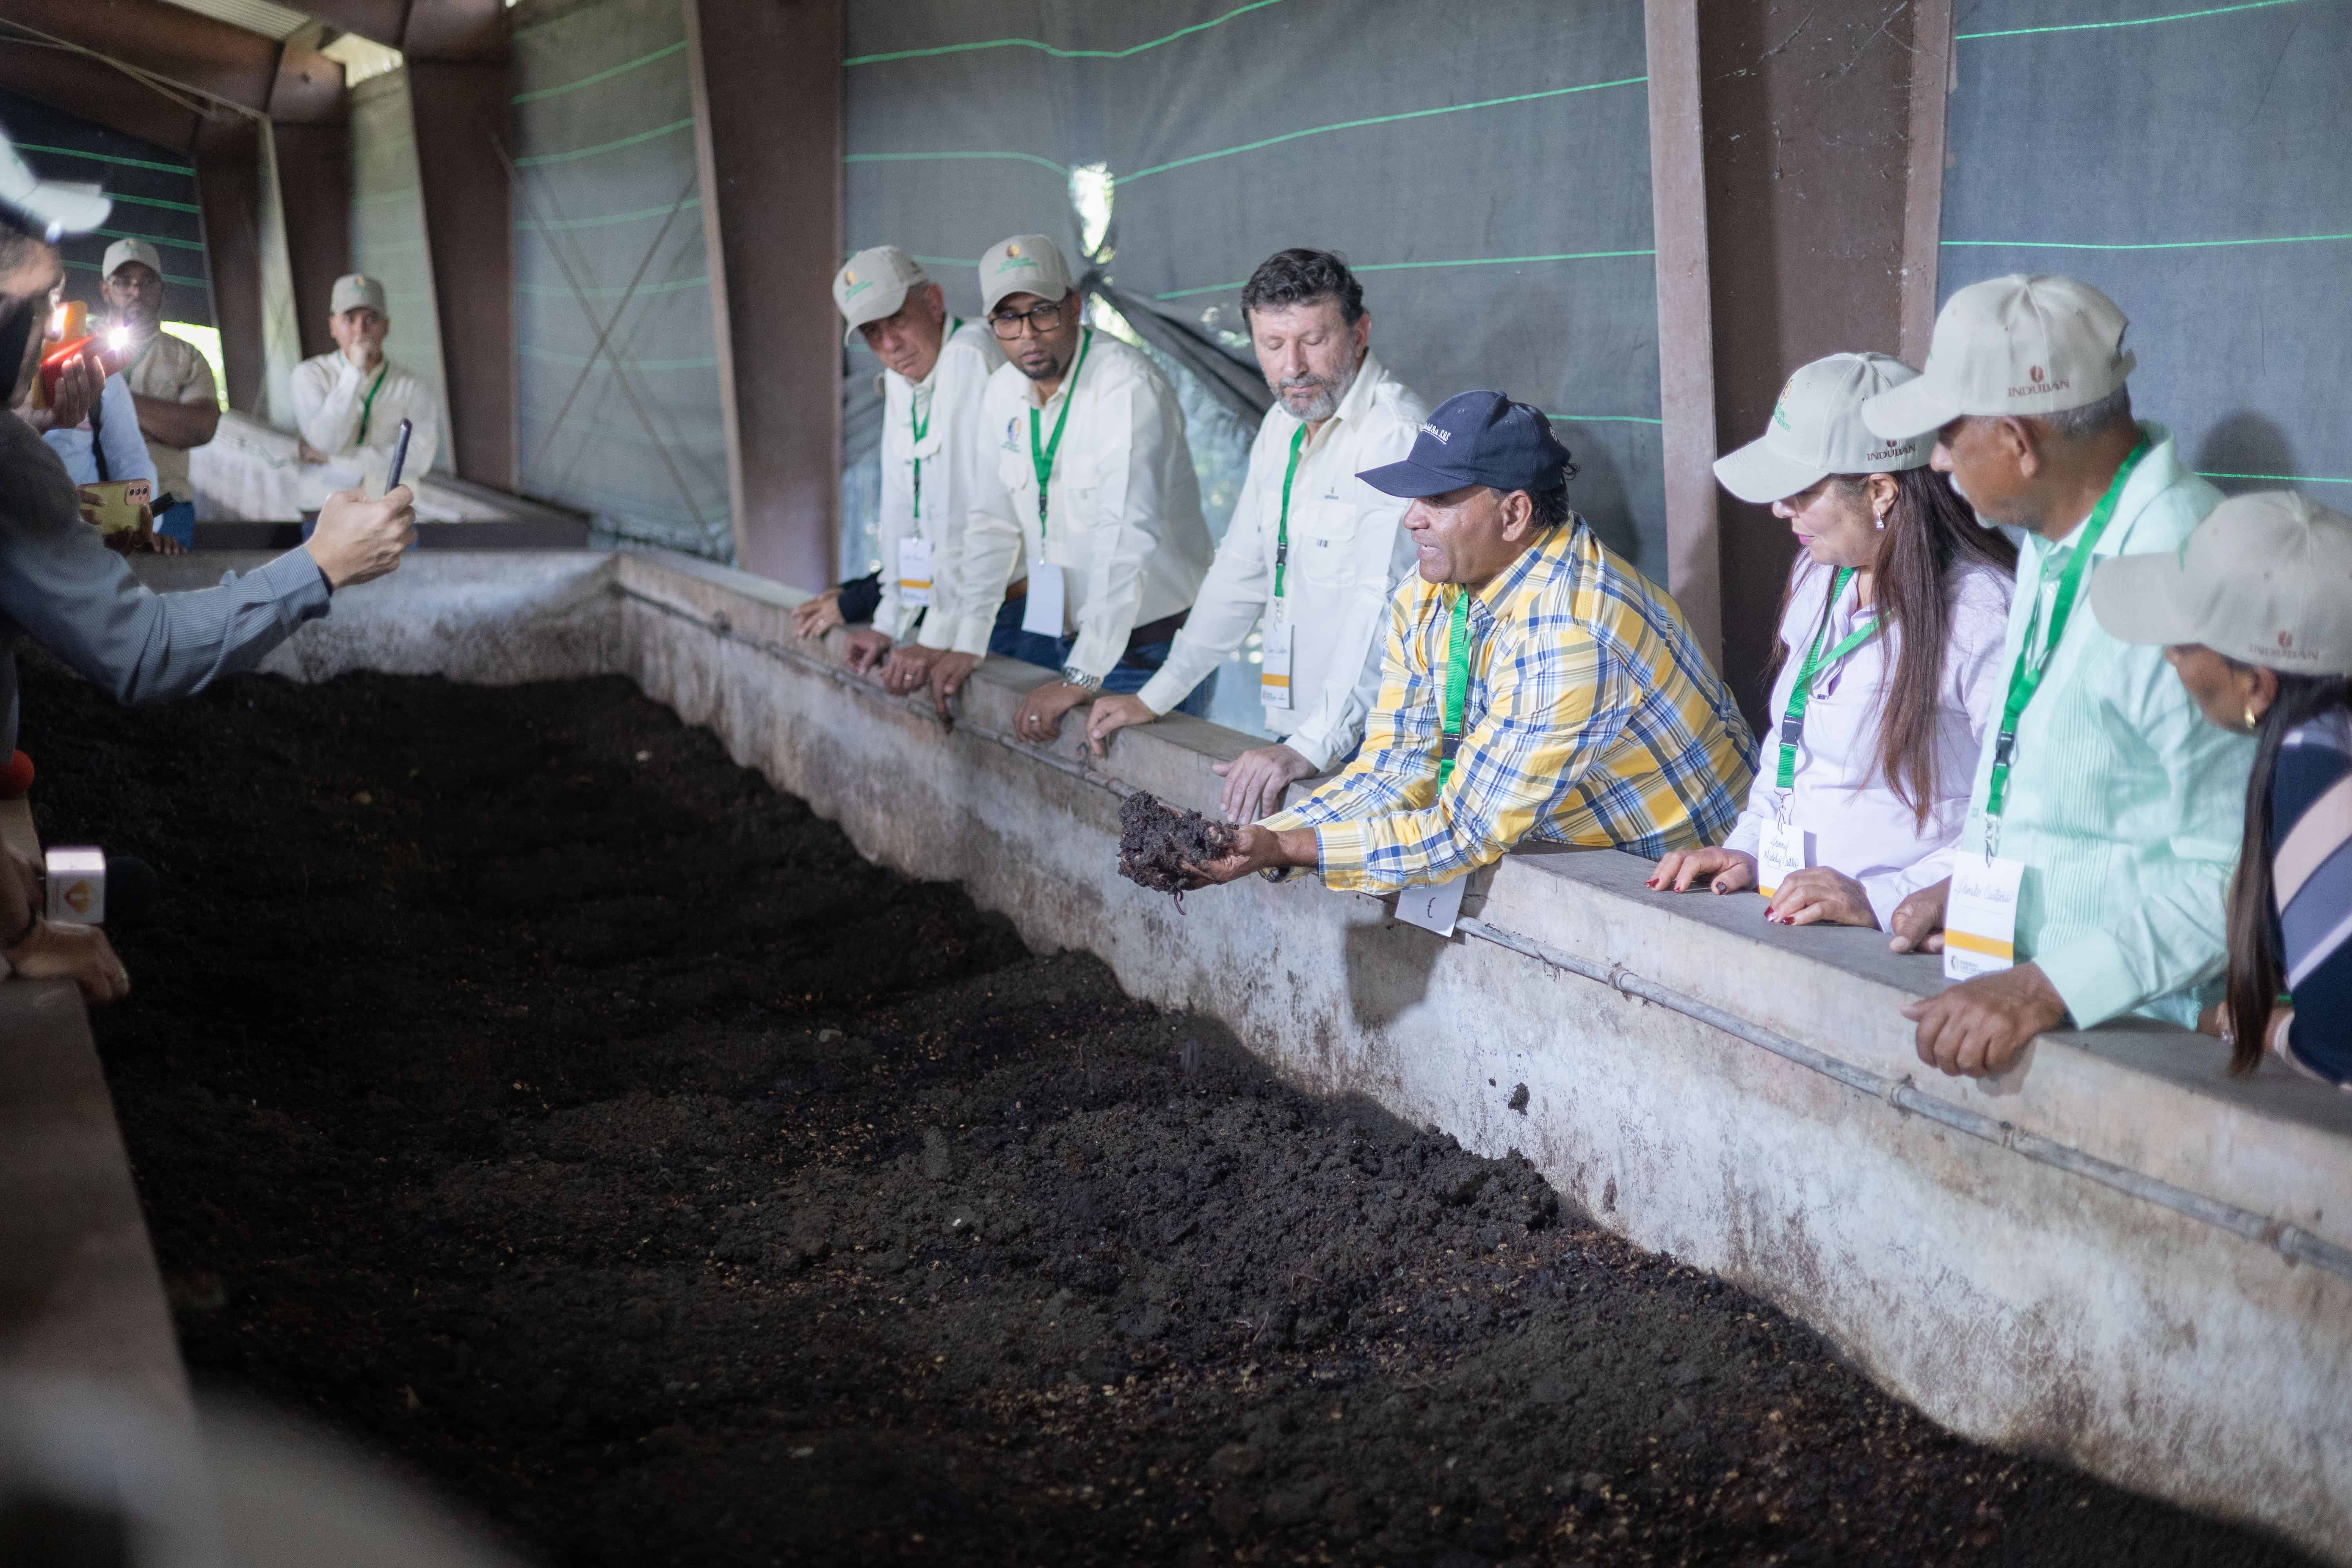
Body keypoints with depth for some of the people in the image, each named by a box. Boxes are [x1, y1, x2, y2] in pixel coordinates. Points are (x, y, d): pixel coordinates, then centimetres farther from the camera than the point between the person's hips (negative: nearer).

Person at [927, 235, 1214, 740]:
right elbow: (993, 522, 15)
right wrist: (968, 644, 10)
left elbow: (1128, 538, -29)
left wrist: (1082, 676, -33)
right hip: (1054, 627, 7)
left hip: (1145, 639, -7)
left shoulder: (1128, 386, -21)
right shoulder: (1003, 391, 5)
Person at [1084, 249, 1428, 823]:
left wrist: (1310, 746, -29)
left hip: (1369, 748, -7)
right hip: (1294, 731, 7)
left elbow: (1385, 612, -23)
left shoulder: (1399, 435, -14)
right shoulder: (1284, 424, 15)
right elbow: (1242, 571, 24)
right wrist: (1155, 697, 23)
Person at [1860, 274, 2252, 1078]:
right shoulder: (2052, 542, 11)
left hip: (2132, 1035, -8)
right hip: (2015, 986, 8)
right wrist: (1968, 884, 17)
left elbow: (2238, 873, -22)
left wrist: (2049, 988, -25)